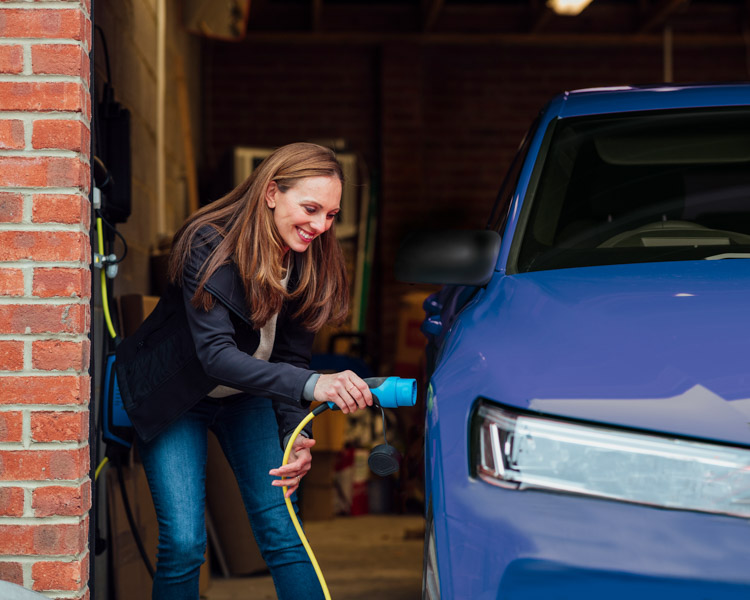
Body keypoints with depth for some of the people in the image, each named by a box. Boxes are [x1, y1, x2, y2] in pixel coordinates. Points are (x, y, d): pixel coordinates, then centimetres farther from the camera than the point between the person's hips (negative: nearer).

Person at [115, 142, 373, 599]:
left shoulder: (311, 262, -13)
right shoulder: (210, 246, -30)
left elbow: (293, 356, -9)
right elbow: (215, 353, -40)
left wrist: (297, 436, -26)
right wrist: (310, 385, -53)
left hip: (247, 392, 4)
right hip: (173, 397, -4)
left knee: (283, 532, -5)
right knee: (183, 543, -11)